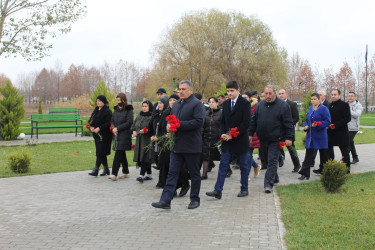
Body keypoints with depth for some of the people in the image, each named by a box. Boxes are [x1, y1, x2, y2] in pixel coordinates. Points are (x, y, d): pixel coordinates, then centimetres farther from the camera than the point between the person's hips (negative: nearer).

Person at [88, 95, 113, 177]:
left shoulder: (107, 111, -9)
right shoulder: (96, 110, 15)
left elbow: (109, 123, -16)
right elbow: (90, 120, 16)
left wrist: (99, 128, -22)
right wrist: (91, 127, -4)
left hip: (104, 135, -8)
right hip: (96, 134, 8)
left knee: (100, 153, -9)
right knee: (101, 153, 12)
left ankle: (96, 170, -10)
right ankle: (106, 169, 22)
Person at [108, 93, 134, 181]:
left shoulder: (129, 110, -6)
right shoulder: (116, 109, 15)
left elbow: (129, 123, -13)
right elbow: (112, 120, 17)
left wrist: (118, 128, -15)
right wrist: (113, 127, -4)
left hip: (124, 136, -7)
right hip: (116, 135, 7)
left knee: (118, 154, -12)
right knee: (122, 154, 13)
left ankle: (114, 174, -13)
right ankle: (126, 172, 22)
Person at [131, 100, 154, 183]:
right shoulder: (139, 116, 15)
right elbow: (133, 125, 24)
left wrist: (146, 131, -24)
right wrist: (134, 131, 6)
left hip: (147, 139, -8)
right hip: (139, 139, 8)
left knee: (145, 157, -12)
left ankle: (141, 175, -14)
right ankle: (149, 174, 19)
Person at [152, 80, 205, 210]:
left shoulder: (197, 104, -8)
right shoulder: (176, 104, 16)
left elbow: (199, 121, -19)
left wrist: (179, 125, -21)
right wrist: (169, 126, 0)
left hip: (191, 146, -6)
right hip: (176, 145, 6)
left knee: (194, 174, 8)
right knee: (172, 172, 2)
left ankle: (195, 199, 20)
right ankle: (166, 200, 0)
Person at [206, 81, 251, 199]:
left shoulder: (245, 103, -8)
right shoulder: (225, 103, 10)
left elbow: (246, 122, -13)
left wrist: (233, 135, -17)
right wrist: (223, 133, -3)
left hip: (240, 140, -5)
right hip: (227, 140, 5)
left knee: (243, 166, 8)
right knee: (223, 165, -1)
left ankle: (244, 189, 20)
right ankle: (218, 190, -2)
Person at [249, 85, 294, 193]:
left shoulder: (283, 106, -6)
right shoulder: (260, 105, 8)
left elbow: (288, 124, -7)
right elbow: (253, 121, 13)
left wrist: (289, 138, -11)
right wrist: (250, 134, 8)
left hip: (275, 140, -5)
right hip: (263, 139, 5)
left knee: (272, 161, -9)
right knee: (267, 160, 15)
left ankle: (269, 184, -9)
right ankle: (274, 178, 33)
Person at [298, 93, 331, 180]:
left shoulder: (323, 109, -8)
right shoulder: (310, 108, 12)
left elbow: (328, 121, -13)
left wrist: (318, 125, -24)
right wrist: (306, 126, 2)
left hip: (320, 136, -5)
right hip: (310, 136, 5)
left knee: (324, 155, 8)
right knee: (308, 155, 0)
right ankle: (305, 174, -1)